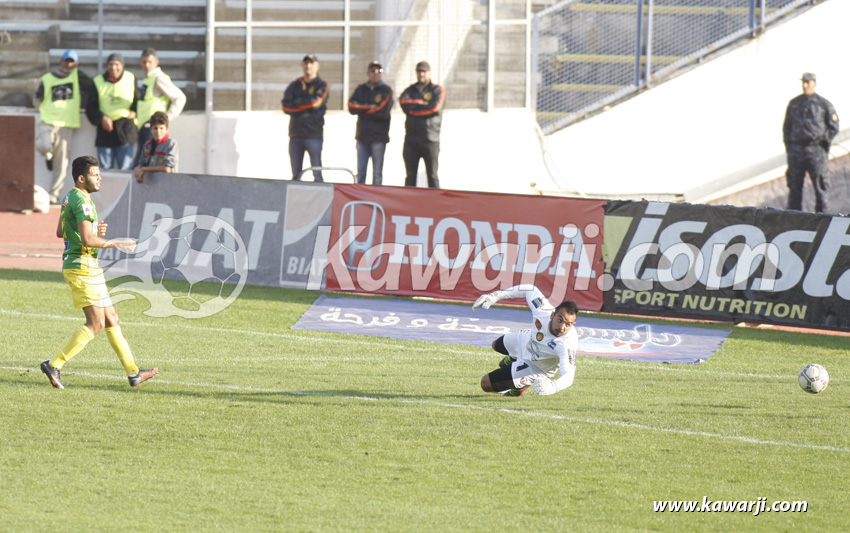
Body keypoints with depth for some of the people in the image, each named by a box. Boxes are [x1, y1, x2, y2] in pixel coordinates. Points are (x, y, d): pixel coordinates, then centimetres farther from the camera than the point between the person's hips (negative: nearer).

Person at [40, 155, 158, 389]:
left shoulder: (70, 198, 15)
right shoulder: (82, 201, -17)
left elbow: (60, 232, 25)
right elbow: (87, 240, -24)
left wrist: (94, 230, 16)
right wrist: (117, 243, -14)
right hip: (82, 267, -11)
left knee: (111, 319, 11)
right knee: (96, 323, -11)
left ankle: (133, 372, 14)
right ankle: (55, 365, -12)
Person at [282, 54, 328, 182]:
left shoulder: (321, 85, 5)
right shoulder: (295, 85, 14)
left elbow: (316, 102, -14)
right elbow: (285, 105, 0)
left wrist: (297, 102, -3)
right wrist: (306, 107, -10)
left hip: (313, 134, -4)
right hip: (296, 134, 4)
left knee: (317, 174, -7)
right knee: (296, 174, 5)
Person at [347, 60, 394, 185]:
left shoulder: (386, 90, 1)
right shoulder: (361, 90, 13)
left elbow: (383, 111, -12)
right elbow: (352, 107, -2)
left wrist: (362, 109, -5)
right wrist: (370, 107, -11)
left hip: (378, 137, -4)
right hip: (362, 136, 4)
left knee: (377, 173, -2)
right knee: (360, 172, 3)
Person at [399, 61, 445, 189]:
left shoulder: (437, 90, 5)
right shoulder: (410, 90, 14)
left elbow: (435, 107, -11)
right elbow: (403, 102, -6)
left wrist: (413, 109, -5)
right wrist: (422, 103, -10)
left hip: (430, 140, -3)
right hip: (411, 139, 3)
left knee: (432, 175, -2)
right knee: (410, 176, 4)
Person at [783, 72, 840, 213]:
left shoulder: (824, 104, 3)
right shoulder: (794, 104, 12)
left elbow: (833, 127, 5)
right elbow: (787, 127, 17)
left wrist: (825, 142, -4)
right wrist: (788, 146, 7)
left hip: (816, 148, -3)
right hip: (796, 149, 3)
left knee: (821, 186, -4)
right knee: (794, 186, 1)